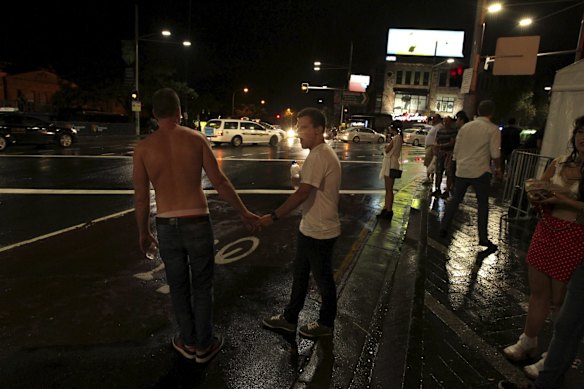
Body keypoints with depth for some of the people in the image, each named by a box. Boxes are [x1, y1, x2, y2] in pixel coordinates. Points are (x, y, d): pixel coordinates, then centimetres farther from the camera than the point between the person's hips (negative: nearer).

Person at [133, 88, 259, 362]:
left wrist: (143, 232, 14)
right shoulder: (196, 139, -4)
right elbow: (220, 182, -4)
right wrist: (244, 212, 7)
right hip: (197, 223, -1)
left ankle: (188, 342, 35)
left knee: (179, 287, 19)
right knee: (202, 286, 14)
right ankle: (204, 346, 27)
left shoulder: (143, 148, -1)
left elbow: (141, 197, 0)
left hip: (166, 226, 1)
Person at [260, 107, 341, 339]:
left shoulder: (318, 156, -23)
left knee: (322, 278, 9)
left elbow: (303, 193, -28)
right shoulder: (321, 153, 10)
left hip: (319, 232, -10)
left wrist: (273, 216, -26)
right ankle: (289, 318, 34)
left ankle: (326, 324, 30)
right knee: (300, 274, 19)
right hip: (310, 228, 10)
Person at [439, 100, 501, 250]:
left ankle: (443, 228, 14)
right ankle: (483, 238, 10)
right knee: (483, 204, 6)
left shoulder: (465, 127, 7)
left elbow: (456, 150, 10)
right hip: (480, 171, -4)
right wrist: (498, 168, 7)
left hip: (462, 170, 4)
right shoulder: (493, 129, -6)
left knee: (455, 200, 13)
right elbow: (495, 153, -10)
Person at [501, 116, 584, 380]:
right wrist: (535, 197, -10)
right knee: (537, 292, 15)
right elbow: (536, 192, 10)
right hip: (545, 232, 5)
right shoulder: (559, 163, 5)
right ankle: (528, 344, 33)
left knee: (561, 302, 6)